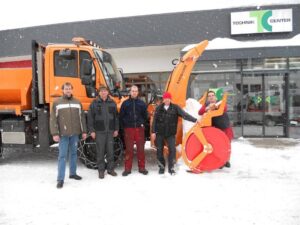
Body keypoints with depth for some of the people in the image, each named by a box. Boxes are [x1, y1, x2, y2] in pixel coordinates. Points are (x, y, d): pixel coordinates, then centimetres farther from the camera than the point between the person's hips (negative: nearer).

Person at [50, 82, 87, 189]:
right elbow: (53, 119, -4)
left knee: (73, 153, 13)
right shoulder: (57, 103, -1)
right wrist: (55, 133, -11)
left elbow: (82, 117, 11)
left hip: (75, 133, 4)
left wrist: (84, 131, 7)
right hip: (63, 134, -3)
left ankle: (73, 173, 27)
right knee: (62, 156, -2)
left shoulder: (77, 102, 9)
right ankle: (60, 179, 2)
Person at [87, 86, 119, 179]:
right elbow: (90, 118, -2)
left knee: (110, 150, 8)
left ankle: (111, 169, 20)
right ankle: (101, 170, 13)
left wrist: (116, 129, 6)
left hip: (110, 131, 2)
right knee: (100, 151, 3)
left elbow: (116, 116, 10)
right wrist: (92, 130, -7)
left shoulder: (112, 103, 7)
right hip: (99, 131, -2)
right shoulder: (94, 103, -1)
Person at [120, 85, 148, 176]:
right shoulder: (125, 103, 3)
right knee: (128, 149, 2)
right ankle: (127, 169, 10)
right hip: (128, 129, -1)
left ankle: (142, 168, 15)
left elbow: (145, 116, 14)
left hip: (139, 129, 1)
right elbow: (121, 116, 5)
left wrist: (142, 124, 6)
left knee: (141, 149, 5)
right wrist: (124, 126, 2)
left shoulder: (142, 103, 7)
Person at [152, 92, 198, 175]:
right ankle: (161, 167, 21)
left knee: (172, 150, -6)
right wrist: (153, 131, -1)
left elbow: (184, 114, -13)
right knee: (159, 150, 6)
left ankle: (171, 168, 8)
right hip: (159, 133, 1)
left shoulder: (175, 108, -3)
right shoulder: (159, 108, 1)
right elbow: (155, 120, 2)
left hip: (171, 133, -1)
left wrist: (195, 120, -25)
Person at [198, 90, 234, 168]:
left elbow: (224, 109, -25)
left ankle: (227, 161, 26)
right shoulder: (206, 105, -1)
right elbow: (200, 112, -18)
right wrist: (208, 108, -37)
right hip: (216, 129, -1)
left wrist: (216, 106, -43)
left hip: (226, 128, 1)